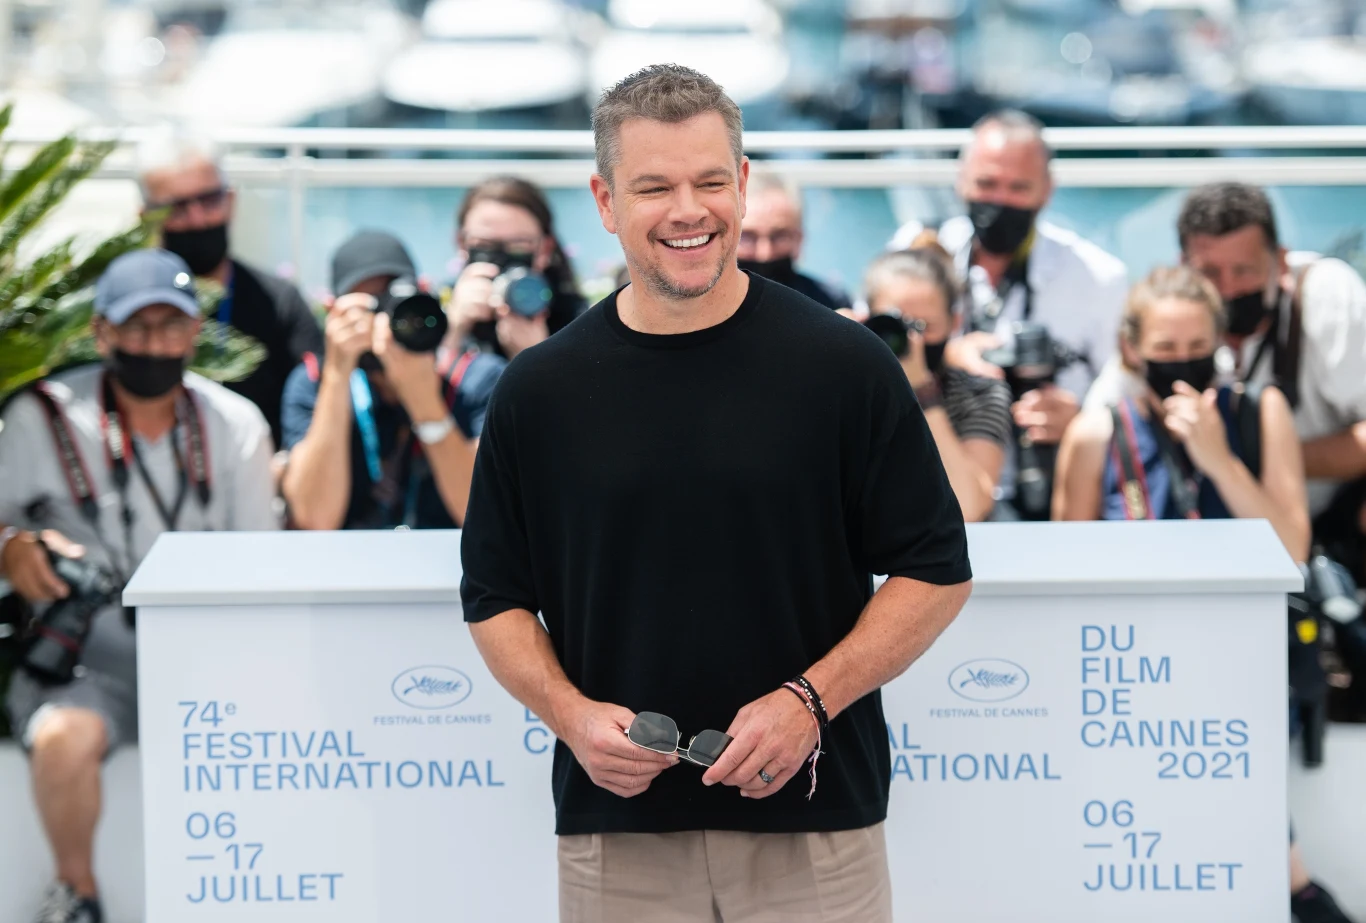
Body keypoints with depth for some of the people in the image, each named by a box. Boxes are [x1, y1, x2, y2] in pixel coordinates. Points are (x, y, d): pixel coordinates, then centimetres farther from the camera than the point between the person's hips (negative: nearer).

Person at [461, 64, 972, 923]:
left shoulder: (844, 363, -2)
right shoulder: (541, 390, 4)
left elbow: (937, 570, -1)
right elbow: (497, 596, 9)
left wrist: (809, 699, -13)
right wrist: (570, 713, -8)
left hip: (812, 825, -1)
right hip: (615, 831, 2)